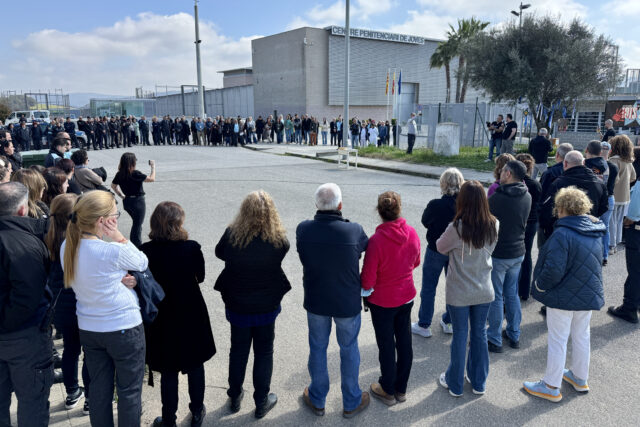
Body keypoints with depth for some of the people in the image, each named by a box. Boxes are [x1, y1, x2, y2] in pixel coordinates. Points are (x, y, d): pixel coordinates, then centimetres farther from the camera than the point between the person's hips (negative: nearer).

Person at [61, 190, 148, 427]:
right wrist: (120, 238, -14)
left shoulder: (67, 247, -5)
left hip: (88, 328, 6)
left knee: (99, 389, 20)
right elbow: (143, 263, -8)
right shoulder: (114, 251, -27)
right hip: (124, 328, -6)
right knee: (129, 390, 11)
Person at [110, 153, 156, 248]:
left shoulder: (119, 174, -1)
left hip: (126, 201, 7)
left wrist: (122, 196, 16)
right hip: (137, 201, -7)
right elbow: (152, 179, -17)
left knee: (136, 223, 24)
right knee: (137, 225, 6)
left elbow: (113, 186, 11)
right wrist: (153, 166, -5)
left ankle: (133, 244, 31)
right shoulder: (135, 174, -21)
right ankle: (137, 247, 13)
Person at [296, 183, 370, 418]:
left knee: (317, 348, 21)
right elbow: (365, 245, -3)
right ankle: (351, 403, 36)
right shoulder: (354, 231, -25)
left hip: (315, 301, 2)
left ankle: (317, 400, 39)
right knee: (349, 350, 18)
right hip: (348, 302, -2)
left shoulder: (303, 229, -18)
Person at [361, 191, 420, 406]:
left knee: (386, 345, 11)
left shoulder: (376, 240, -28)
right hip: (406, 297, 5)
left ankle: (388, 391, 30)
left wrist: (366, 287, -1)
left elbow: (367, 281, -22)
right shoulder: (412, 233, -11)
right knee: (404, 341, 18)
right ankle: (401, 388, 35)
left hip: (382, 301, -5)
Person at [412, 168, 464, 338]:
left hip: (436, 251, -4)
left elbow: (425, 222, -7)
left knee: (428, 288, 12)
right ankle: (449, 322, 35)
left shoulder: (435, 205, -24)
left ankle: (424, 325, 21)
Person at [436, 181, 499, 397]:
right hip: (484, 291, 4)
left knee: (460, 336, 10)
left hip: (459, 293, -4)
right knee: (480, 334, 18)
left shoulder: (457, 228, -23)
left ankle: (455, 383, 28)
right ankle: (479, 382, 34)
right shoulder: (493, 226, -8)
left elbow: (440, 247, -5)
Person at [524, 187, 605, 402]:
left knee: (557, 340, 5)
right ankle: (580, 378, 39)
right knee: (582, 336, 22)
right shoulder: (595, 233, 2)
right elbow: (597, 263, 14)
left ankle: (551, 387, 17)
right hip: (589, 294, 8)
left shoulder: (563, 234, -24)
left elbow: (553, 270, -28)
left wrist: (540, 286, -11)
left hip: (563, 297, -8)